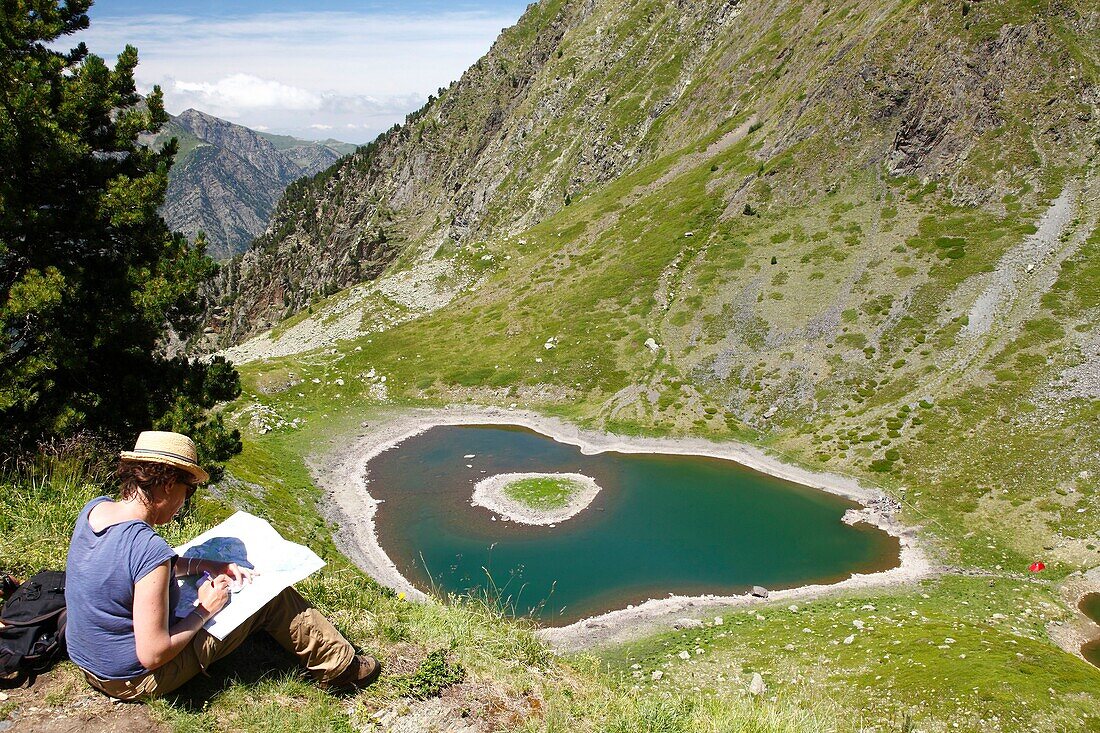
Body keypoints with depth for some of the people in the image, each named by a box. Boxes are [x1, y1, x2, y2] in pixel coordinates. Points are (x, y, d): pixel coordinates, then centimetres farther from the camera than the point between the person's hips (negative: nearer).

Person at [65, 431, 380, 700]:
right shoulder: (149, 548, -33)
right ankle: (340, 667, 19)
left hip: (88, 665, 9)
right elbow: (152, 656, -29)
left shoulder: (93, 508, -7)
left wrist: (201, 564, 3)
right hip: (137, 681, -9)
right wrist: (204, 611, -14)